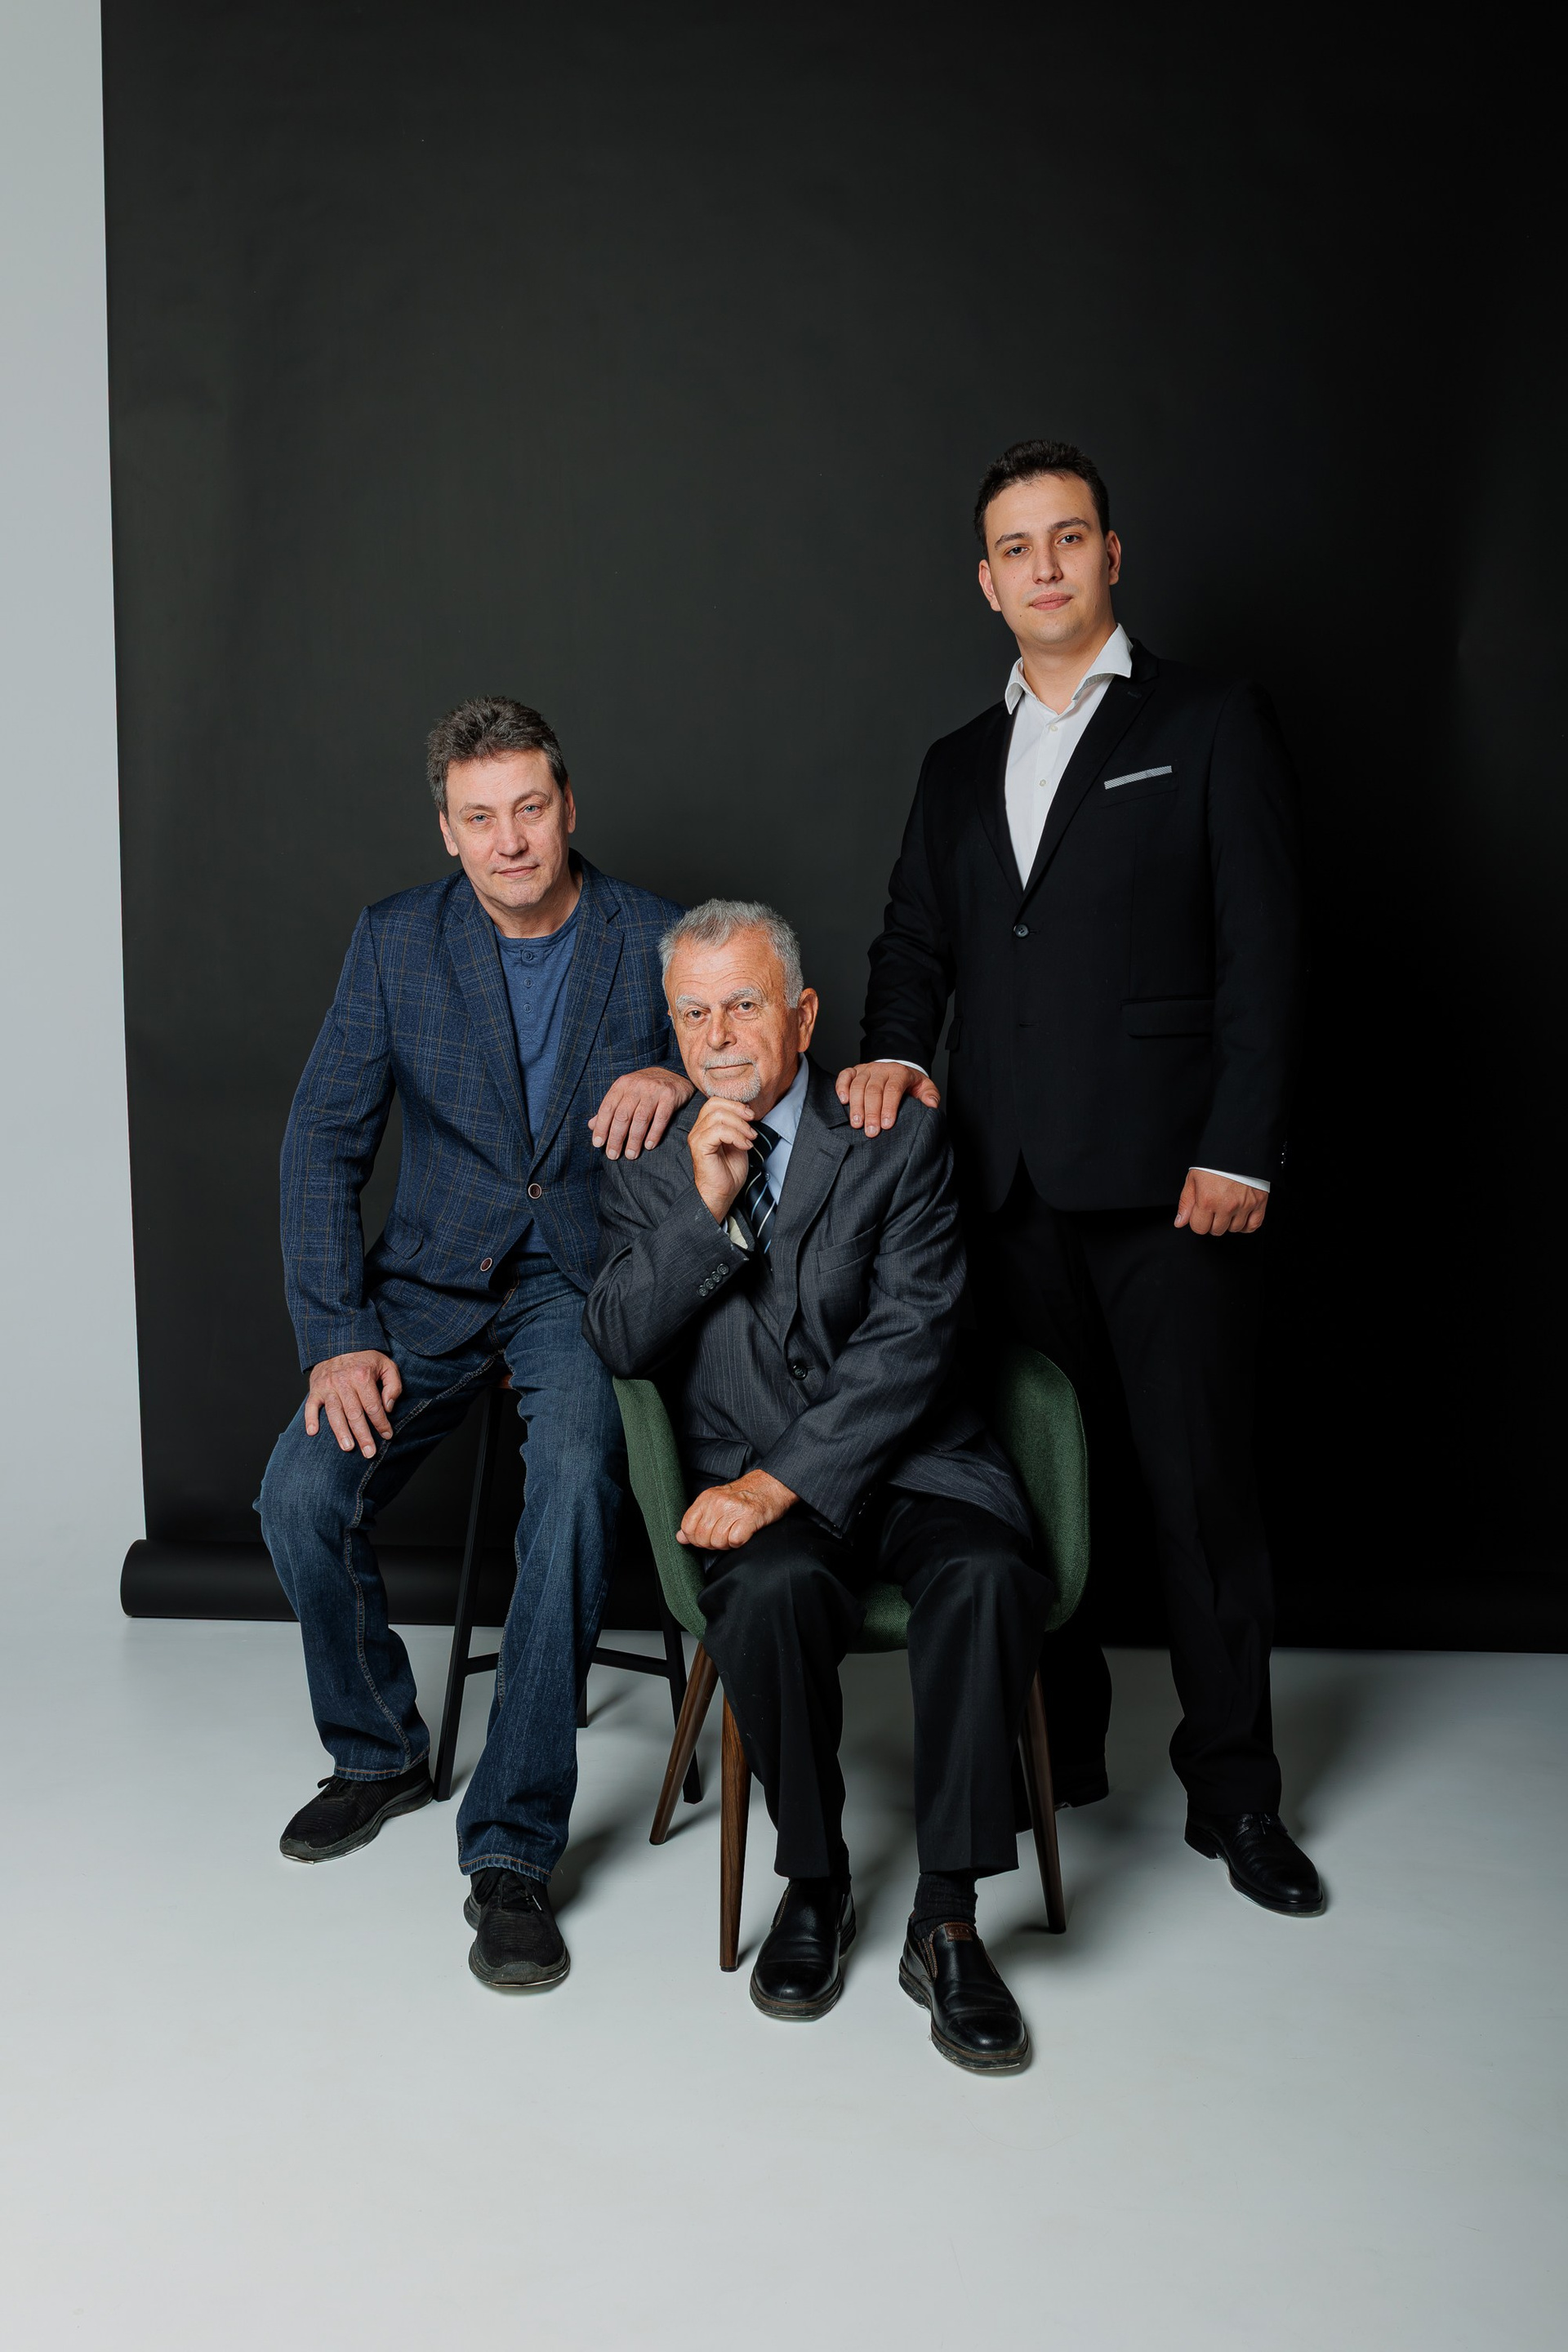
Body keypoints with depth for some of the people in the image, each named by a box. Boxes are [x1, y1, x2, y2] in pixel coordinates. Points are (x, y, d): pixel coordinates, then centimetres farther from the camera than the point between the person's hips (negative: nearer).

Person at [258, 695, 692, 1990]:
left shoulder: (658, 939, -1)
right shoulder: (396, 939, 2)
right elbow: (324, 1141, 0)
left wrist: (686, 1078, -21)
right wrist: (337, 1335, -11)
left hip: (589, 1277, -2)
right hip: (434, 1278, 2)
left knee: (577, 1473, -32)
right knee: (301, 1493, -19)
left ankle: (513, 1847, -21)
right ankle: (381, 1750, 11)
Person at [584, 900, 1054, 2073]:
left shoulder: (900, 1139, 0)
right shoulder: (648, 1166, 9)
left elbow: (908, 1345, -9)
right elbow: (619, 1343, -1)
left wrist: (783, 1480, -18)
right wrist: (705, 1209, -13)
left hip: (905, 1461, -1)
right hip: (753, 1486, 1)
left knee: (992, 1578, -31)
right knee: (770, 1592, -32)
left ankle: (947, 1919, -19)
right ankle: (814, 1884, -8)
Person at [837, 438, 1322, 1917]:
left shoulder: (1212, 728, 3)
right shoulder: (958, 767, 19)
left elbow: (1263, 954, -3)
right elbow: (915, 942, 20)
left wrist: (1238, 1150, -10)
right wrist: (892, 1048, -2)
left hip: (1166, 1180, -4)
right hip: (1010, 1181, 5)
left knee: (1201, 1486, 0)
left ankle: (1232, 1791, 14)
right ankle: (1058, 1742, 24)